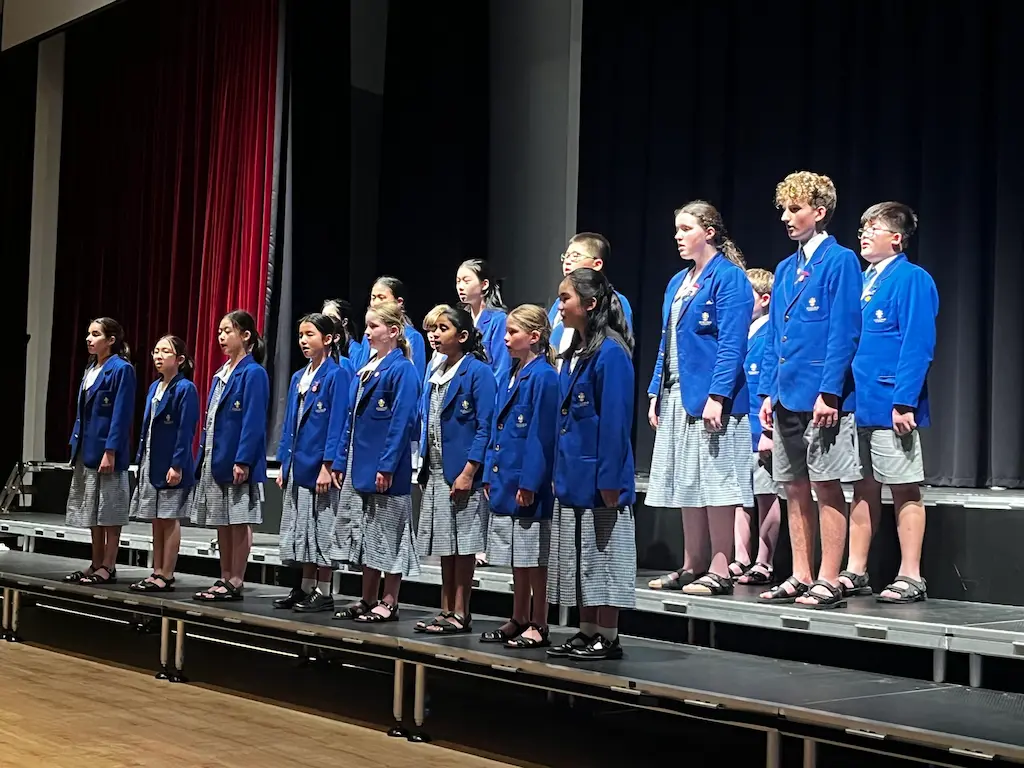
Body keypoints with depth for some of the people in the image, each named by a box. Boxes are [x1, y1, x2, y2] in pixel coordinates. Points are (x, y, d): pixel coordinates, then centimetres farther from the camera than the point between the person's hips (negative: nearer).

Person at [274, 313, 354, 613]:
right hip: (298, 465, 8)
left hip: (321, 465, -8)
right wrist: (284, 464, 13)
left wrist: (328, 466, -18)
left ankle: (324, 593, 5)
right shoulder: (299, 377, 14)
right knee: (302, 529, 12)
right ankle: (306, 587, 20)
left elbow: (338, 422, -14)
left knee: (322, 531, -2)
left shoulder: (338, 373, -9)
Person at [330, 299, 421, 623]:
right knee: (363, 536, 13)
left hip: (385, 469, -9)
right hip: (359, 467, 9)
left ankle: (389, 603, 7)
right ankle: (367, 600, 21)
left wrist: (387, 466, -20)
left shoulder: (402, 369, -11)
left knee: (387, 537, 0)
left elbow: (402, 421, -17)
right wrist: (340, 462, 14)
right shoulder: (365, 369, 14)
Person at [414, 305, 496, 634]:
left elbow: (484, 427, -14)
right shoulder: (436, 375, 15)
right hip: (435, 474, 8)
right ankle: (446, 612, 19)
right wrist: (425, 472, 13)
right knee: (444, 546, 12)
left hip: (462, 474, -8)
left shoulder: (478, 371, -9)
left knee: (463, 546, -2)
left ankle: (461, 615, 4)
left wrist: (469, 472, -20)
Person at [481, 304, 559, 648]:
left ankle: (538, 626, 7)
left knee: (533, 559, -1)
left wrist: (529, 482, -19)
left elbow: (541, 434, -17)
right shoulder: (511, 376, 14)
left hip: (528, 485, -9)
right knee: (515, 558, 14)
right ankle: (518, 621, 22)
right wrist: (490, 475, 13)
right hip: (505, 480, 9)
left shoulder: (543, 376, -13)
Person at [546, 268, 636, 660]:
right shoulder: (573, 354, 13)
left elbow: (615, 421, -18)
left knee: (602, 558, -1)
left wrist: (609, 480, -20)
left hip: (597, 477, -9)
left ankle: (608, 638, 8)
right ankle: (586, 633, 22)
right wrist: (561, 472, 15)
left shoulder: (610, 353, -14)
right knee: (579, 562, 13)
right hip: (572, 477, 9)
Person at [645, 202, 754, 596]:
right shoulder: (678, 281, 17)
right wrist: (656, 393, 14)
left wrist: (717, 394, -22)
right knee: (687, 484, 11)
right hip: (677, 396, 9)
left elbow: (731, 342, -15)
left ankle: (720, 570, 0)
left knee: (715, 483, -5)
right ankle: (692, 566, 18)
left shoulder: (728, 276, -8)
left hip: (709, 395, -9)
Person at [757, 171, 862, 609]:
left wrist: (829, 392, -18)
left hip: (822, 396, -8)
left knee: (826, 487, -2)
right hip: (787, 395, 8)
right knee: (795, 488, 10)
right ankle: (800, 578, 18)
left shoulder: (839, 261, -7)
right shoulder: (785, 269, 16)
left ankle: (829, 581, 4)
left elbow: (844, 332, -13)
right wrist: (768, 392, 11)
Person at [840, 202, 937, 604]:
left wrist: (904, 402, -20)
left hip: (889, 407, -8)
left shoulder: (911, 279, -8)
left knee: (905, 490, -1)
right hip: (857, 404, 8)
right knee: (864, 489, 13)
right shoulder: (861, 281, 15)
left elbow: (917, 345, -15)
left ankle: (910, 578, 4)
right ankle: (855, 572, 19)